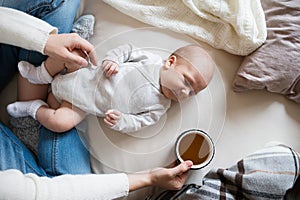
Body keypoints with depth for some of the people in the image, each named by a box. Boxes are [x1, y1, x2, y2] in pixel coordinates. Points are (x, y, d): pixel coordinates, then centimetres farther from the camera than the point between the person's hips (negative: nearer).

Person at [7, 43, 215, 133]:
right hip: (86, 76, 2)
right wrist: (112, 59, -18)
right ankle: (42, 75, 14)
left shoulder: (159, 108, -8)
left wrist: (120, 120, -29)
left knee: (61, 122, -24)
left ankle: (35, 107, 8)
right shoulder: (153, 60, -10)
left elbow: (136, 122, -9)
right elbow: (128, 50, 0)